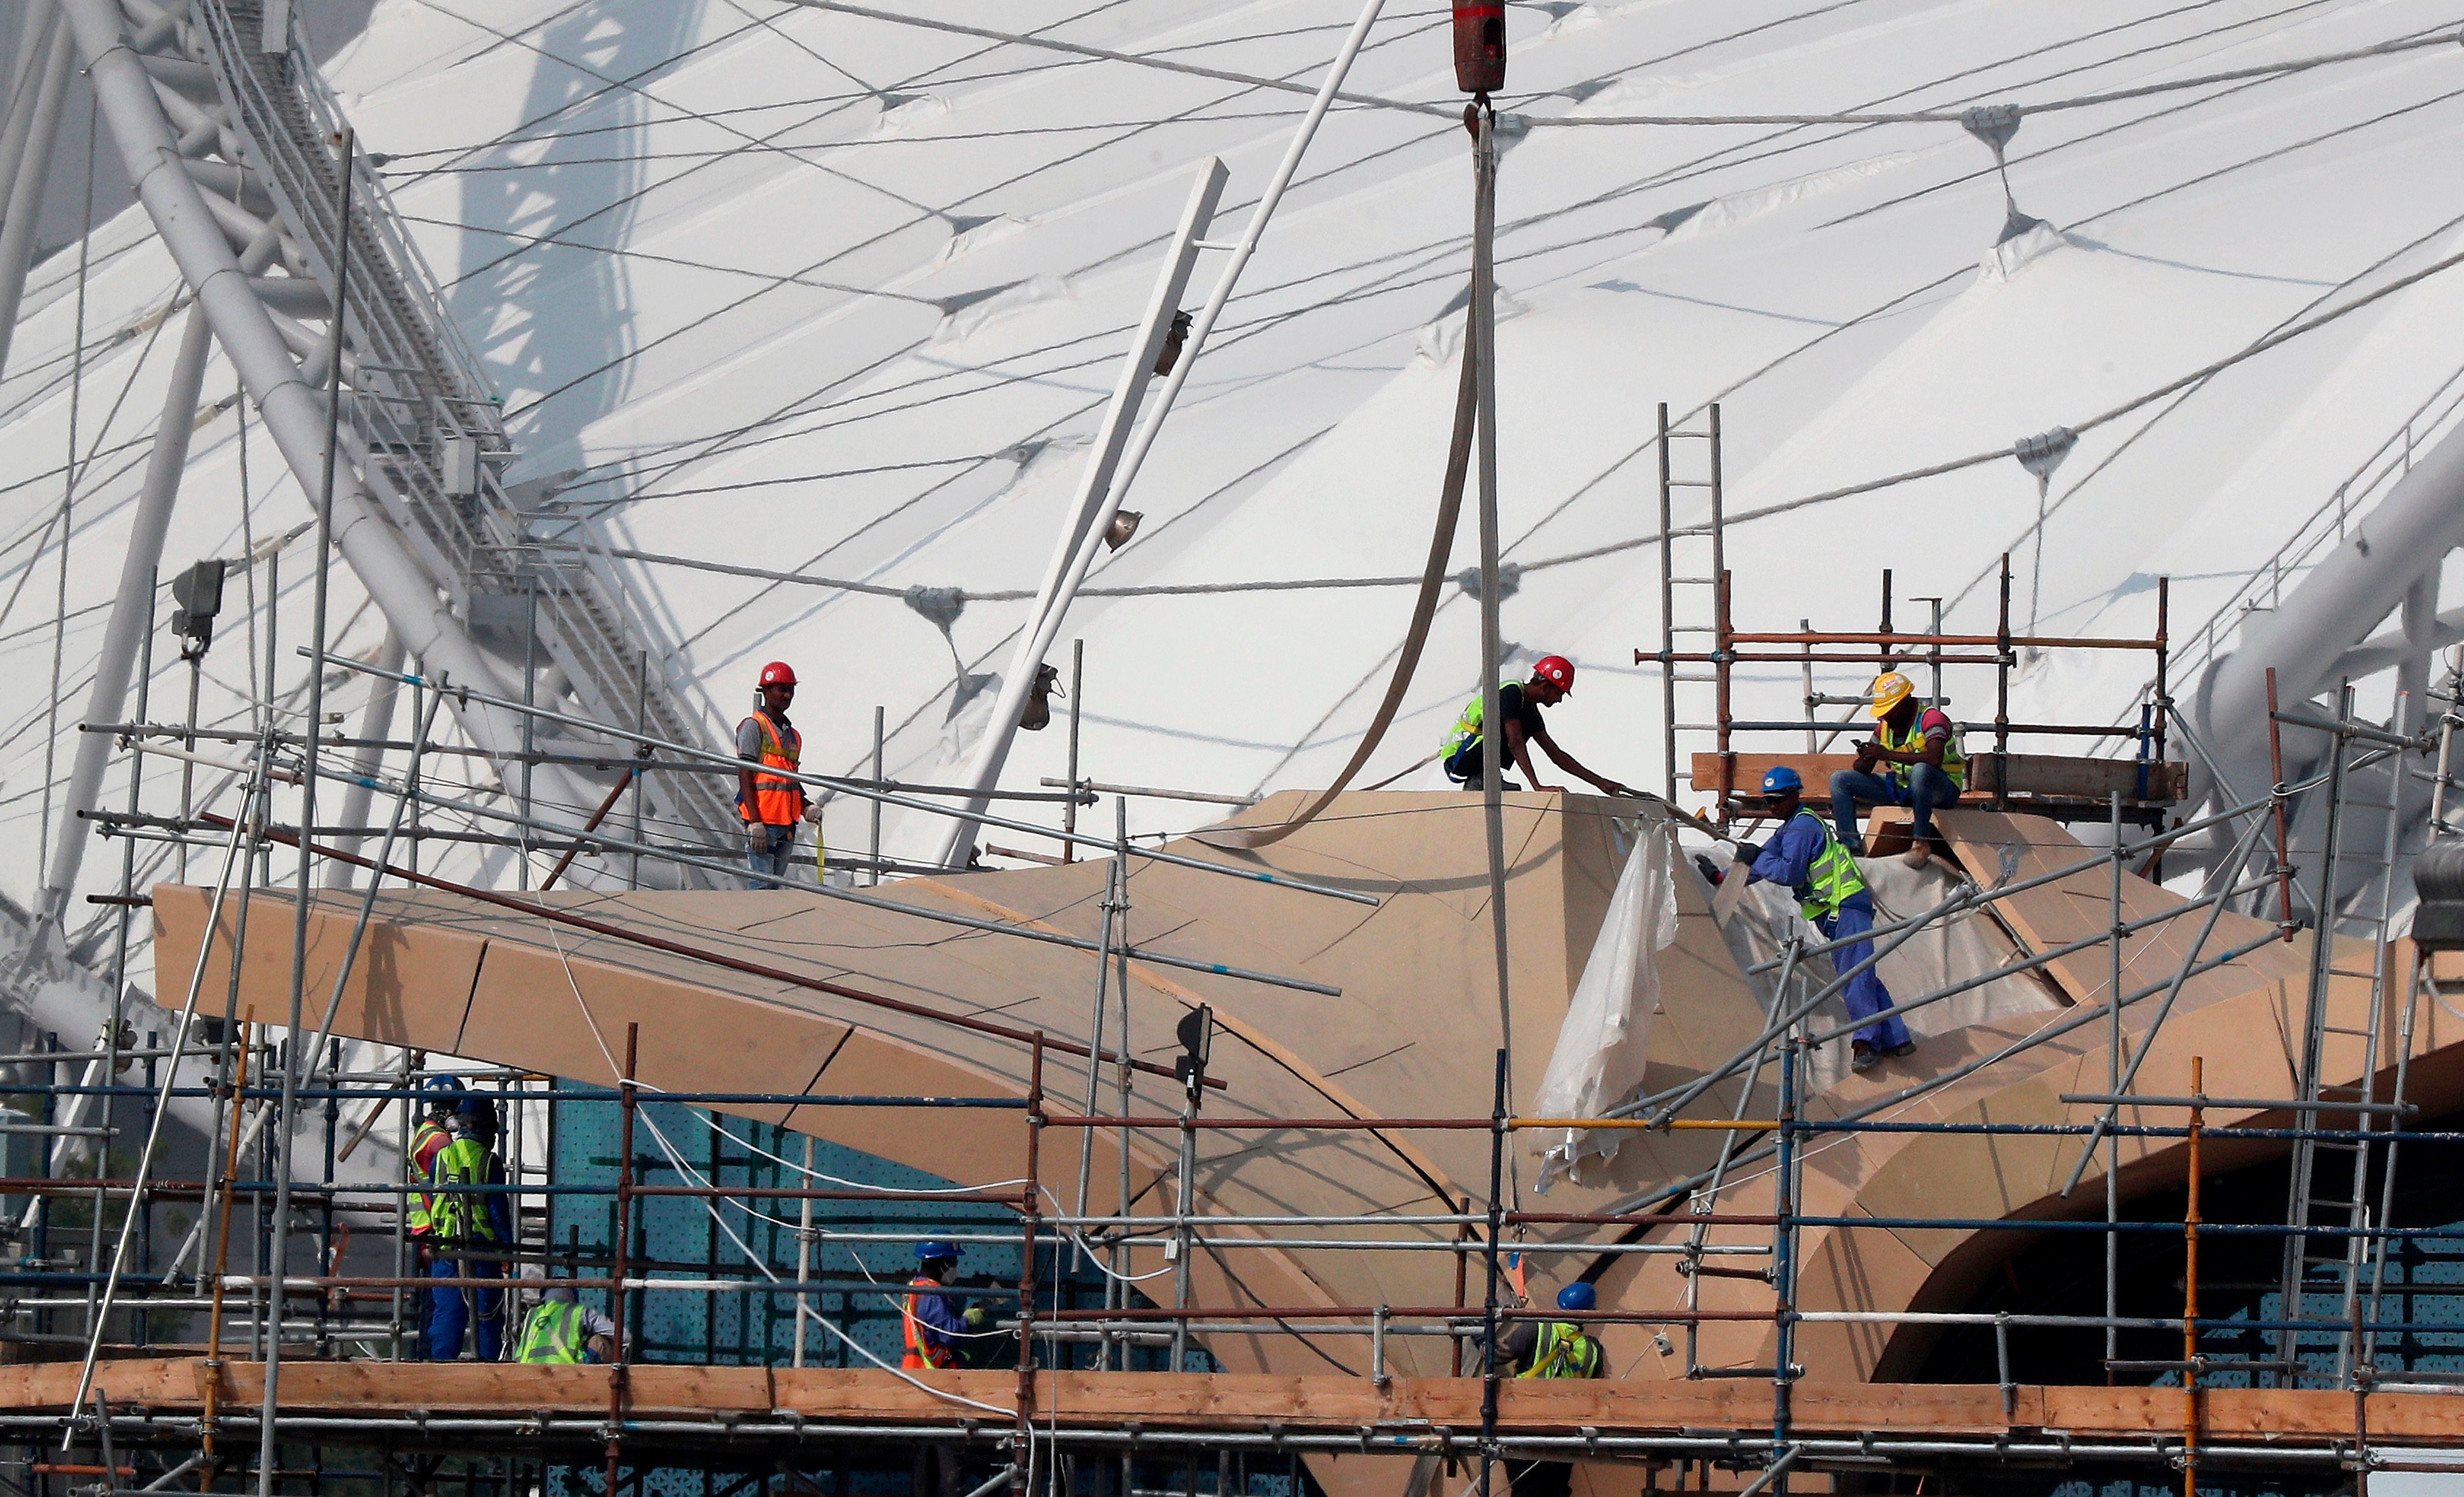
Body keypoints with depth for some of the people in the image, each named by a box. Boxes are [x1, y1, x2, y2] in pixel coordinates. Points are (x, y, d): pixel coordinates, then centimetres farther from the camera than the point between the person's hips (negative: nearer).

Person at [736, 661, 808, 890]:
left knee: (775, 885, 7)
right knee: (763, 886, -12)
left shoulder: (792, 734, 19)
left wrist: (806, 808, 7)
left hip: (787, 824, 8)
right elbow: (745, 776, -11)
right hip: (763, 820, -8)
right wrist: (755, 823, -18)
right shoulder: (754, 727, -4)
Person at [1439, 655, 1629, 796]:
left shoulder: (1530, 711, 14)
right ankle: (1482, 780, -18)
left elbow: (1557, 755, 19)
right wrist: (1538, 787, -31)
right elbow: (1515, 743, -24)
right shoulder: (1511, 693, -14)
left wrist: (1599, 782, 15)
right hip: (1457, 760, -9)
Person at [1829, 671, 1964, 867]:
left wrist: (1889, 755, -31)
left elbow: (1935, 760, -33)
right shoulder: (1885, 726, 6)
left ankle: (1922, 842, -33)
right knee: (1840, 780, -1)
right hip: (1900, 788, 7)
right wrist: (1865, 759, -15)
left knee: (1921, 770, -43)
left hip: (1942, 789, -7)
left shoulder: (1931, 718, -15)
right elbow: (1863, 771, 11)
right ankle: (1852, 846, -11)